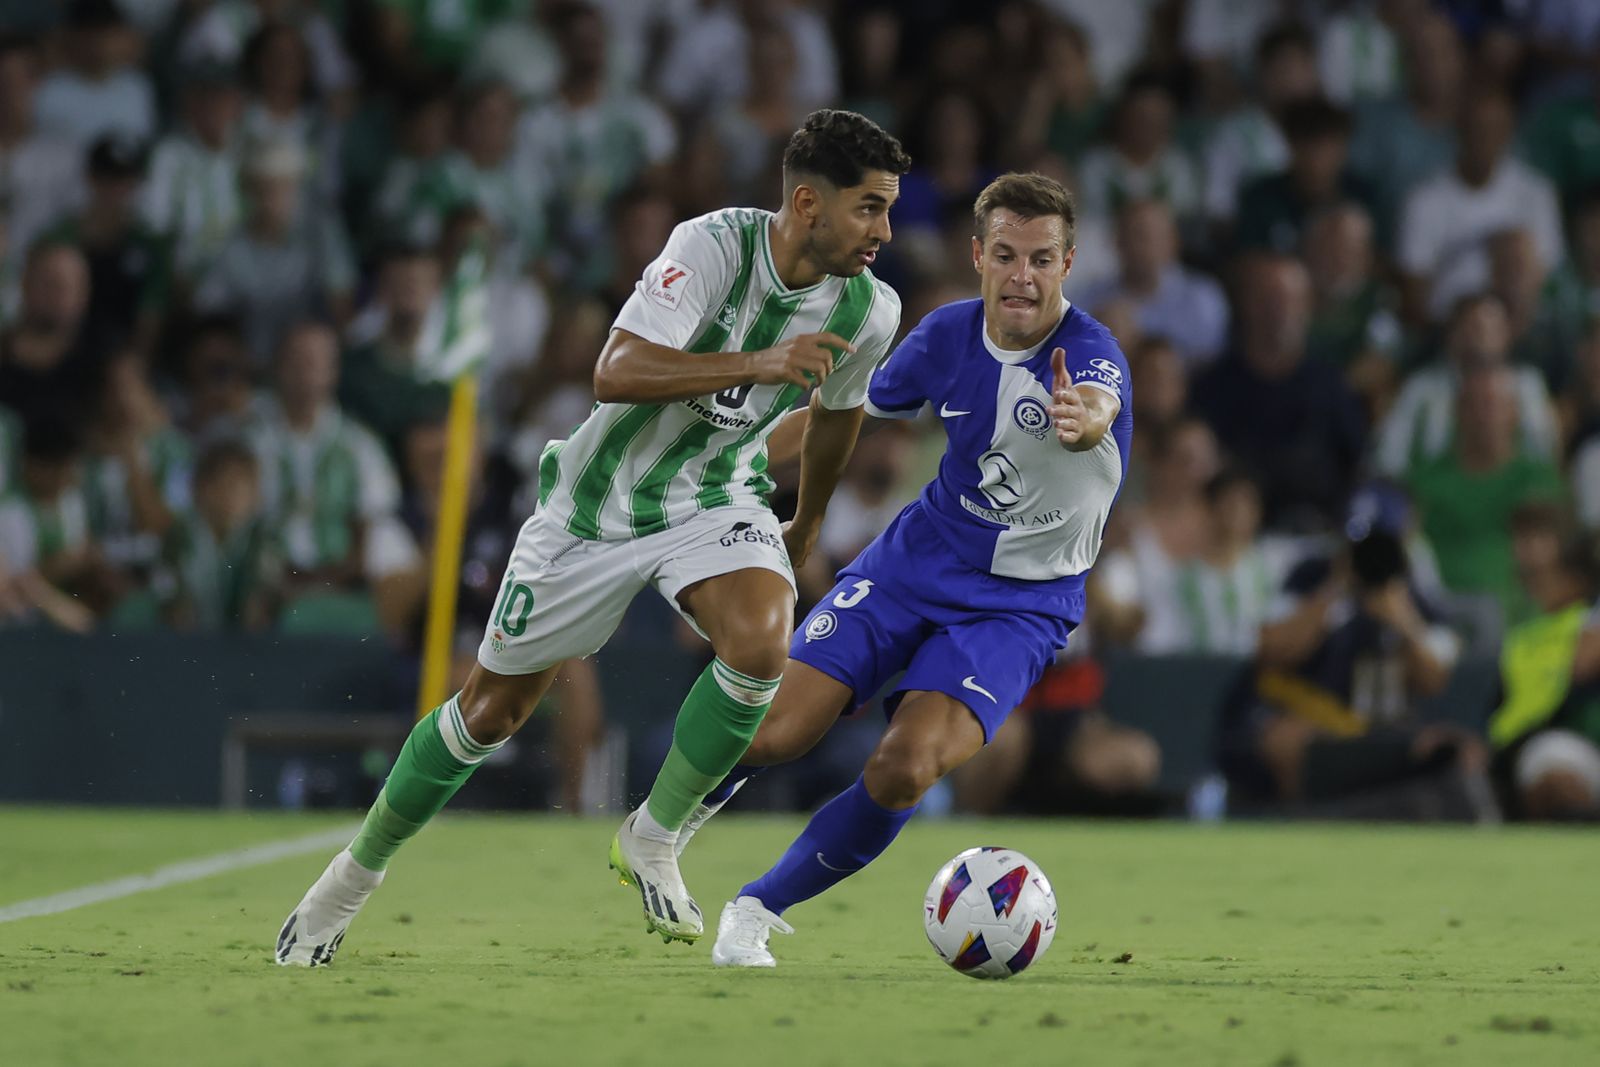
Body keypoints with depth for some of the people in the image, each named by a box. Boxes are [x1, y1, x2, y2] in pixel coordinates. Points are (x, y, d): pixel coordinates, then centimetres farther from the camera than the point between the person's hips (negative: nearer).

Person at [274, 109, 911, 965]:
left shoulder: (867, 310, -11)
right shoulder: (714, 246, -26)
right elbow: (615, 375, -35)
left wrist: (808, 526, 27)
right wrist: (757, 364, -43)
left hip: (713, 504, 3)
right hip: (596, 504, -3)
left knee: (761, 644, -30)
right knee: (492, 709, 7)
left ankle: (652, 840, -8)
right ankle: (356, 874, 31)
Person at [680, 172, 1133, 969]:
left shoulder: (1091, 356, -22)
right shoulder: (947, 335, -6)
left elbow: (1097, 409, -49)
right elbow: (856, 406, 14)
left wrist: (1083, 418, -73)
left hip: (1022, 603, -3)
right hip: (918, 559, 3)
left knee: (904, 772, -23)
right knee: (771, 734, -11)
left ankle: (760, 910, 1)